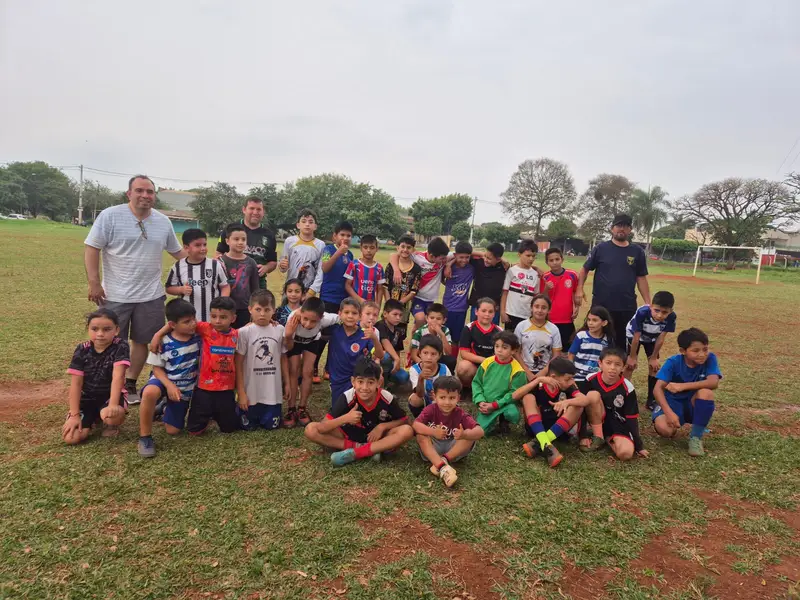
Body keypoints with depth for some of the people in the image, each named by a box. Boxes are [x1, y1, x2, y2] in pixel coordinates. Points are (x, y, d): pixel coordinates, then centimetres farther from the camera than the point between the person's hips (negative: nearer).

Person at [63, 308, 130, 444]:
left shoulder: (120, 347, -17)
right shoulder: (82, 350, -9)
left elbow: (118, 376, -27)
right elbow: (76, 383, -9)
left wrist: (113, 404, -39)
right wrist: (74, 414, -14)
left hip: (111, 395, -3)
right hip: (87, 398, 3)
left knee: (111, 416, -38)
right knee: (71, 438, -15)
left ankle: (112, 424, 2)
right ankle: (92, 418, 19)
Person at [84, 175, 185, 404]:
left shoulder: (163, 222, 5)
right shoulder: (110, 215, -8)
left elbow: (177, 251, 16)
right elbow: (91, 248, -9)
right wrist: (94, 283, -14)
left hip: (151, 296, 4)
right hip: (115, 296, -4)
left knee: (142, 341, 12)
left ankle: (130, 384, 28)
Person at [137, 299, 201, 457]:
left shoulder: (198, 338, -11)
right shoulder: (163, 342, -17)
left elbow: (201, 362, 3)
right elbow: (157, 368, -9)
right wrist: (170, 386, -24)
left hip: (185, 388, 2)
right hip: (164, 380, -2)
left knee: (173, 431, 0)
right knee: (149, 392, -40)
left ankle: (166, 409, 35)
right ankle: (145, 437, -20)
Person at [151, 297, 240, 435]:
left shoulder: (236, 335, -3)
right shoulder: (206, 329, -11)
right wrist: (158, 335, -18)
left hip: (227, 390, 2)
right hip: (204, 388, -2)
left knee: (229, 428, 14)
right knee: (194, 430, 7)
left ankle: (215, 414, 44)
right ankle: (205, 415, 38)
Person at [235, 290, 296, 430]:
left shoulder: (280, 330, -4)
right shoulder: (244, 332, -11)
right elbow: (238, 365, -8)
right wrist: (241, 393, -8)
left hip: (273, 391, 2)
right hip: (250, 391, -2)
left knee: (271, 426, 8)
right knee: (248, 426, 8)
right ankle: (253, 412, 39)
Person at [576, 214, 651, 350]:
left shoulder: (637, 251, 4)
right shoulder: (601, 248, 0)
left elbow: (641, 278, 7)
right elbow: (585, 269, 5)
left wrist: (648, 303, 2)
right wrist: (579, 289, -8)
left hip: (628, 307, 2)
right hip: (601, 305, -2)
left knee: (624, 344, 10)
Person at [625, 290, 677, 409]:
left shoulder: (672, 317, -35)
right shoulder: (642, 312, -43)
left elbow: (661, 338, -21)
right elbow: (636, 337, -30)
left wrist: (654, 358, -10)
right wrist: (632, 357, -17)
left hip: (652, 338, 3)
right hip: (633, 334, -3)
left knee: (654, 367, 0)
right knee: (630, 365, -9)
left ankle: (651, 400, 11)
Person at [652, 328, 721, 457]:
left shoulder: (710, 359, -14)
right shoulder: (673, 362, -17)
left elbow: (713, 383, -31)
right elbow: (658, 389, -24)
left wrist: (683, 386, -35)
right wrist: (669, 412, -38)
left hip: (695, 405, 2)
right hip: (673, 402, -2)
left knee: (706, 392, -33)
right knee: (663, 428, -34)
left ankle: (696, 437, -15)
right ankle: (675, 424, 7)